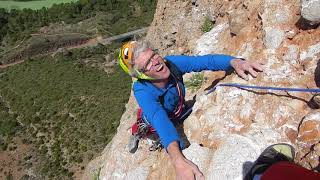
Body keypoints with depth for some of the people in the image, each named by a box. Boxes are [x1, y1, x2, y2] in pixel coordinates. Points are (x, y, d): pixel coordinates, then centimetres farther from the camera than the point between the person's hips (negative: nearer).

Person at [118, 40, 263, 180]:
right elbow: (159, 120, -56)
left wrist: (235, 61, -55)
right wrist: (177, 160, -71)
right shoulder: (142, 90, -42)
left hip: (179, 112, 4)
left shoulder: (170, 62, -32)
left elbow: (206, 60, -35)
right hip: (155, 125, -4)